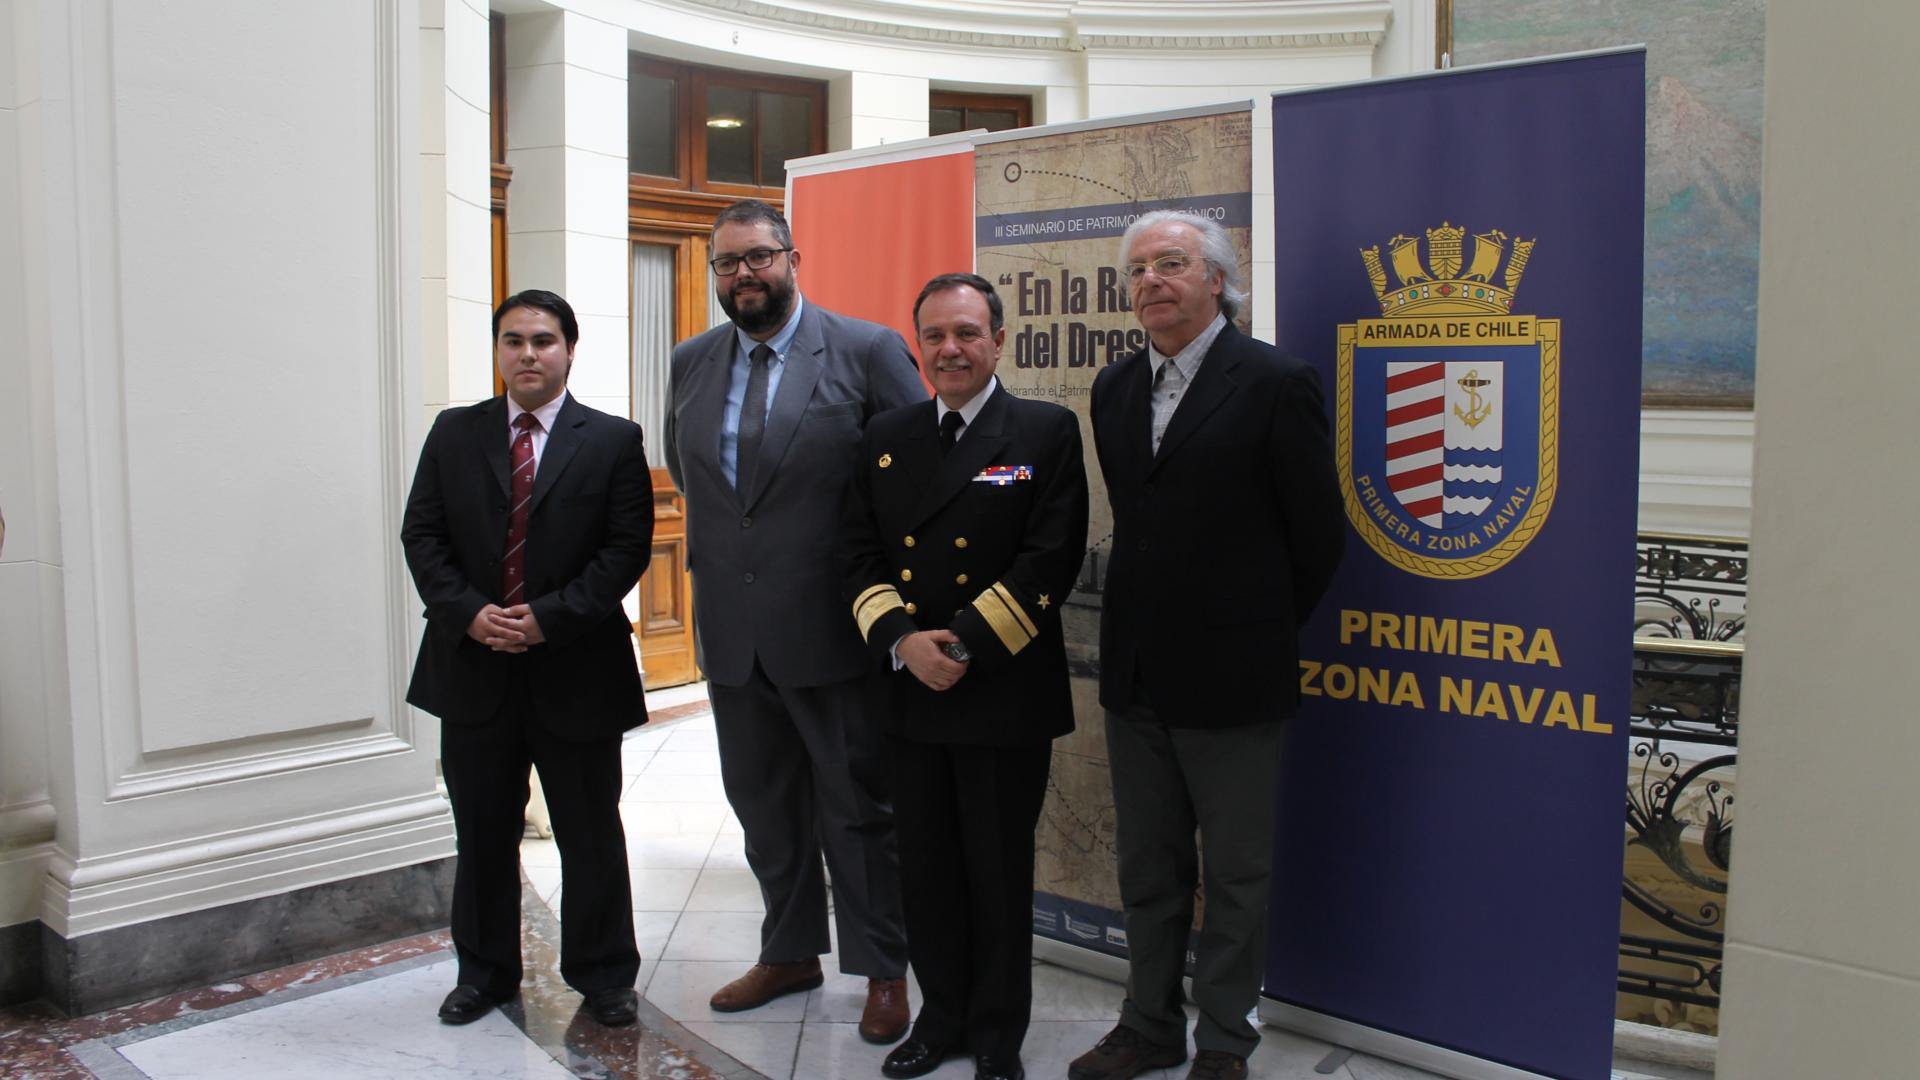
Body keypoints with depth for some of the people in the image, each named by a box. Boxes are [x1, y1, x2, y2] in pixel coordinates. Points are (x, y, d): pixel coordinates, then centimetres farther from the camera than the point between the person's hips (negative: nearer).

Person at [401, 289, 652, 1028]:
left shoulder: (613, 441, 0)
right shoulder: (453, 434, 7)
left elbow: (626, 548, -7)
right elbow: (422, 535, 3)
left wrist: (551, 617, -16)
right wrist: (468, 612, -12)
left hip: (575, 669, -2)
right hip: (473, 666, 3)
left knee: (591, 835, 8)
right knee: (482, 834, 14)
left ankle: (603, 977, 23)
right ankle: (485, 972, 31)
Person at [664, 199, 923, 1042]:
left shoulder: (867, 351, -8)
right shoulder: (691, 363, 9)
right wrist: (723, 540, 15)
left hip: (829, 625, -5)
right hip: (731, 630, 6)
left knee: (859, 805, 6)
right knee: (762, 803, 17)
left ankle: (883, 971, 22)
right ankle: (789, 952, 35)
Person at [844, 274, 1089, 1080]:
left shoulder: (1047, 432, -4)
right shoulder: (885, 438, 9)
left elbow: (1052, 560, -12)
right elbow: (861, 555, 5)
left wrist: (965, 646, -17)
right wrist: (900, 640, -12)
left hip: (1006, 693, -4)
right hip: (909, 691, 4)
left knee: (999, 871, 9)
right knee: (925, 868, 14)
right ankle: (943, 1013, 33)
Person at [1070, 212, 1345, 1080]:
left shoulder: (1274, 383, -11)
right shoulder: (1114, 389, 8)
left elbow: (1317, 535, -6)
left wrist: (1264, 629, 3)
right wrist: (1143, 627, 12)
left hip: (1230, 677, -6)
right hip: (1136, 675, 6)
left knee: (1235, 875, 9)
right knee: (1146, 865, 17)